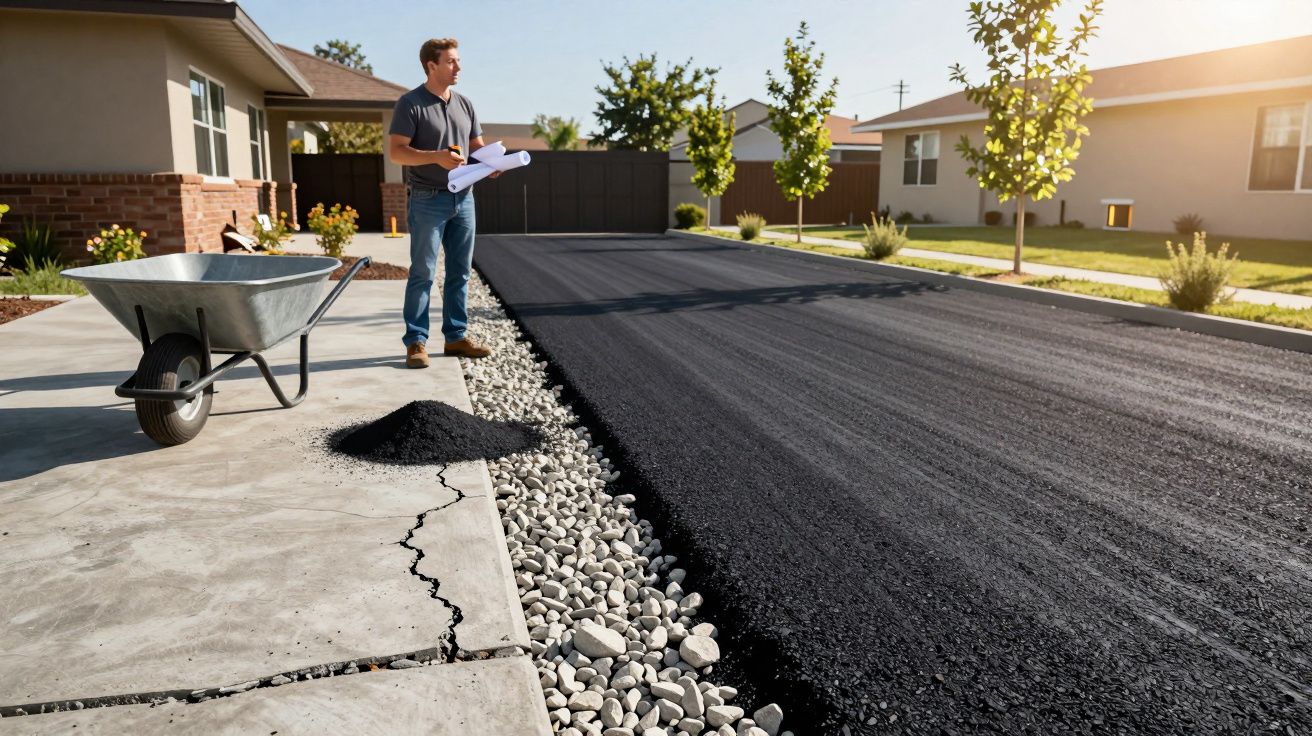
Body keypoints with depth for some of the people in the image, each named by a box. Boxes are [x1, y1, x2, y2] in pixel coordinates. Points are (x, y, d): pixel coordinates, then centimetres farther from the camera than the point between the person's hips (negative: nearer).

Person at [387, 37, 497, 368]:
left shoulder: (465, 104, 13)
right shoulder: (411, 103, -5)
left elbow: (477, 145, 19)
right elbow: (396, 151, -11)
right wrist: (437, 157, -24)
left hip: (463, 198, 6)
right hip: (428, 200, -6)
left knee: (460, 272, 8)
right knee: (423, 273, -3)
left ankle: (456, 336, 17)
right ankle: (416, 341, 2)